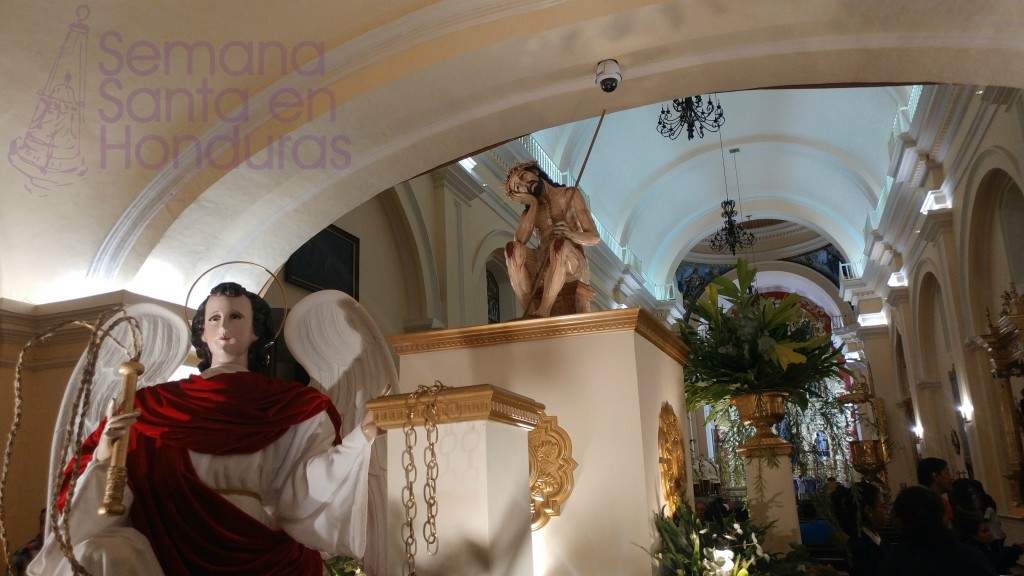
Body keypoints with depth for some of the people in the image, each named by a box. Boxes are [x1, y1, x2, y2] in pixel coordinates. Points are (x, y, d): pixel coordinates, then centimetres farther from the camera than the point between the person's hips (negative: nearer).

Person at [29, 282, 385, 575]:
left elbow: (310, 478, -5)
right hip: (170, 546, 1)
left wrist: (362, 437, -20)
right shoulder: (158, 403, 10)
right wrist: (104, 456, -17)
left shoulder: (291, 407, 6)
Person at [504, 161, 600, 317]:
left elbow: (594, 238, 1)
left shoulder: (570, 195, 8)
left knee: (560, 243, -36)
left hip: (573, 265, -3)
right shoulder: (529, 211, 15)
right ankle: (530, 312, -31)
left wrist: (572, 234, -20)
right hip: (544, 268, 3)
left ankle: (542, 313, -42)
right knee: (512, 248, -24)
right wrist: (534, 205, -5)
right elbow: (520, 240, -8)